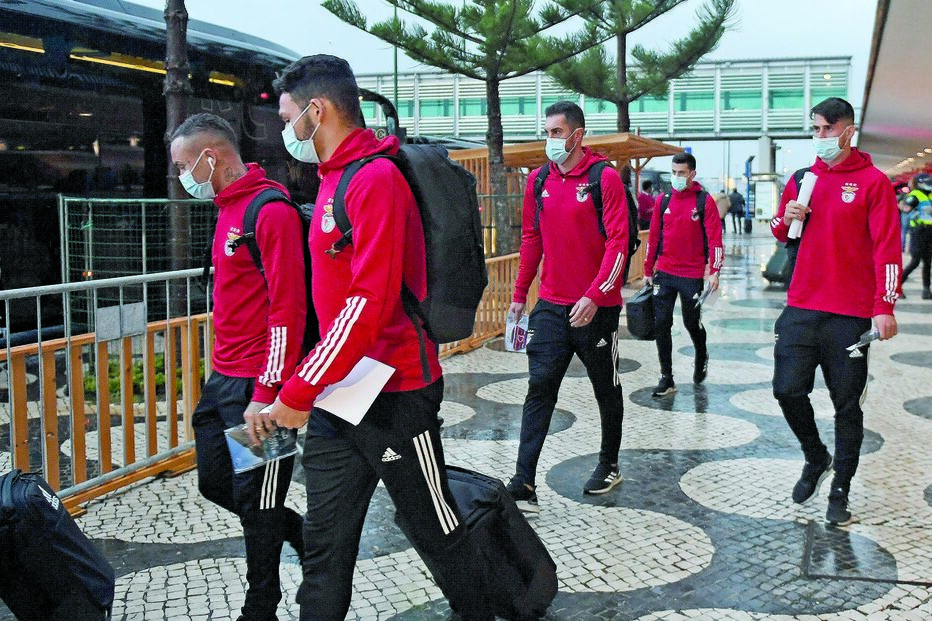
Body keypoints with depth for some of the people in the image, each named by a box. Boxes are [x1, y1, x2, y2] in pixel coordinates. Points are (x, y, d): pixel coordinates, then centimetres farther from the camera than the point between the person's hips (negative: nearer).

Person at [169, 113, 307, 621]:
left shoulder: (272, 211, -16)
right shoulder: (228, 209, 14)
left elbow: (287, 310, -21)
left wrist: (266, 395, -22)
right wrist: (223, 374, 18)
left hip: (258, 384, -9)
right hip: (223, 379, 9)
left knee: (255, 499, 3)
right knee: (215, 482, 16)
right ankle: (307, 537, 33)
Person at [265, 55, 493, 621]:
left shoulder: (376, 179, -16)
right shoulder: (334, 181, 13)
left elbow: (370, 302, -23)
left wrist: (299, 393, -19)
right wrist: (309, 389, 13)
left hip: (394, 397, -8)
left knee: (439, 531, 10)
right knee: (325, 547, 11)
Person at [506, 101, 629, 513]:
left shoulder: (605, 178, -9)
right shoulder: (539, 181, 6)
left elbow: (618, 242, -14)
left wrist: (594, 296, -22)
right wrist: (519, 295, 11)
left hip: (596, 307, -4)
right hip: (550, 305, 4)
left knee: (606, 388, 13)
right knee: (540, 387, -4)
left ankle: (609, 466, 32)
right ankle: (524, 482, -4)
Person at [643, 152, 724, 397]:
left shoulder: (705, 201, -5)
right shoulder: (663, 201, 6)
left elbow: (715, 238, -9)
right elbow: (653, 238, 10)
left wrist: (714, 271, -16)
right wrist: (648, 271, 11)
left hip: (692, 276, -3)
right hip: (664, 274, 3)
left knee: (692, 323, 9)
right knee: (661, 324, -1)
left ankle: (701, 357, 41)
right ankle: (666, 379, 7)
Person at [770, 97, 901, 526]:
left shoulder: (873, 181, -3)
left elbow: (887, 248, -8)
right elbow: (780, 232, 21)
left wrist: (884, 306, -16)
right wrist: (787, 217, -3)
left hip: (850, 314, -4)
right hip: (801, 308, 4)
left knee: (847, 405, 4)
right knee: (788, 389, 2)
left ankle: (841, 491, 17)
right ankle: (816, 458, 28)